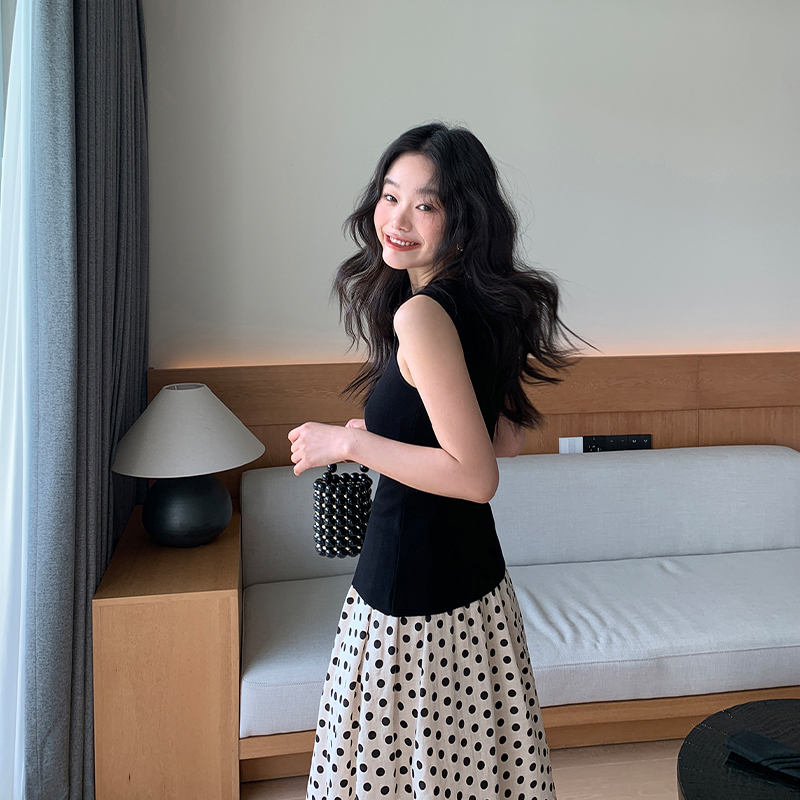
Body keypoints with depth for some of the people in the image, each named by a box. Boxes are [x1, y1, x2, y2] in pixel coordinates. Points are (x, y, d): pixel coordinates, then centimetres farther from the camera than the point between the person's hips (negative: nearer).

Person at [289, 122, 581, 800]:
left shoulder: (421, 314, -22)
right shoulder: (488, 303, 5)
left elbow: (475, 476, -25)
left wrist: (349, 443, -17)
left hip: (412, 585, -9)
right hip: (479, 575, 9)